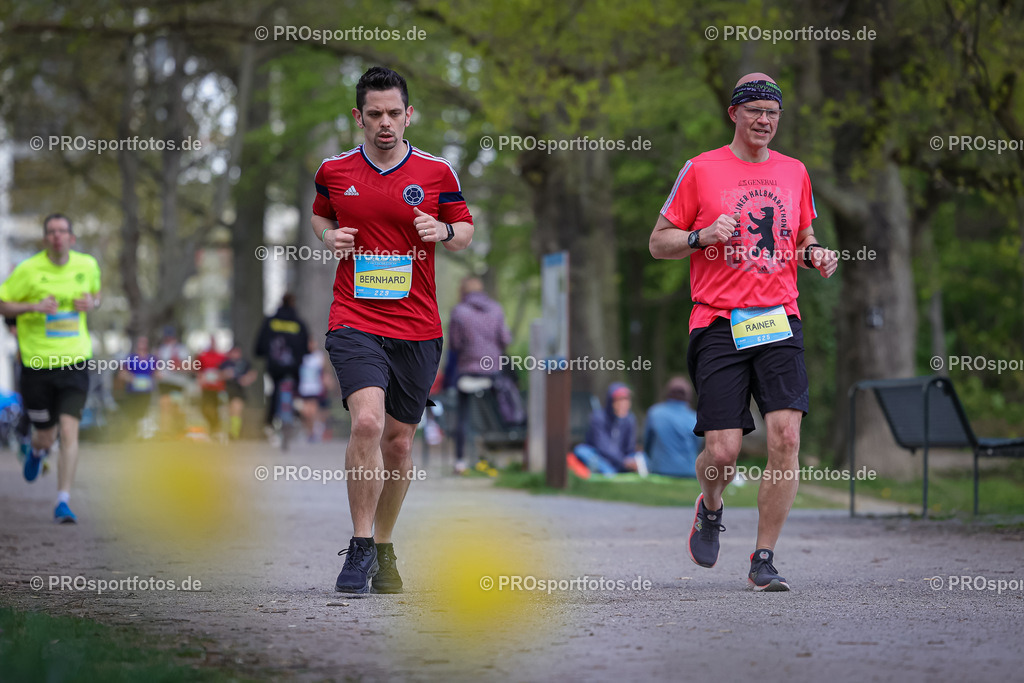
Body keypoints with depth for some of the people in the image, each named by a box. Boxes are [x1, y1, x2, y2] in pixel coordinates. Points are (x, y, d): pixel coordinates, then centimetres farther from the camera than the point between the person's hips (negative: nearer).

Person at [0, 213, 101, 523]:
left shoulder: (87, 265, 4)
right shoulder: (28, 270, -7)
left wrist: (91, 303, -2)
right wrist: (34, 306, -18)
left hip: (74, 362, 1)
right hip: (37, 365, -1)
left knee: (69, 430, -14)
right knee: (46, 436, 9)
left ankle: (63, 503, -11)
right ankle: (37, 451, 49)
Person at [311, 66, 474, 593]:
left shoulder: (437, 172, 2)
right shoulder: (333, 171, 5)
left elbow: (466, 230, 11)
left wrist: (443, 232, -11)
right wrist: (330, 237, 0)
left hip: (417, 327, 1)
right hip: (354, 321, -1)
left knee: (398, 441, 8)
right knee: (367, 421, -22)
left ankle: (384, 549, 27)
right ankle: (360, 547, -12)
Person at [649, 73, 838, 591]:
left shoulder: (794, 172, 14)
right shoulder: (701, 170, 4)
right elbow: (659, 242, 7)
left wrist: (814, 255, 4)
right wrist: (702, 236, -11)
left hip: (780, 321, 2)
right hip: (719, 325, -2)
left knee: (786, 435, -14)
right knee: (722, 450, -7)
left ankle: (763, 560, -1)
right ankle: (710, 508, 30)